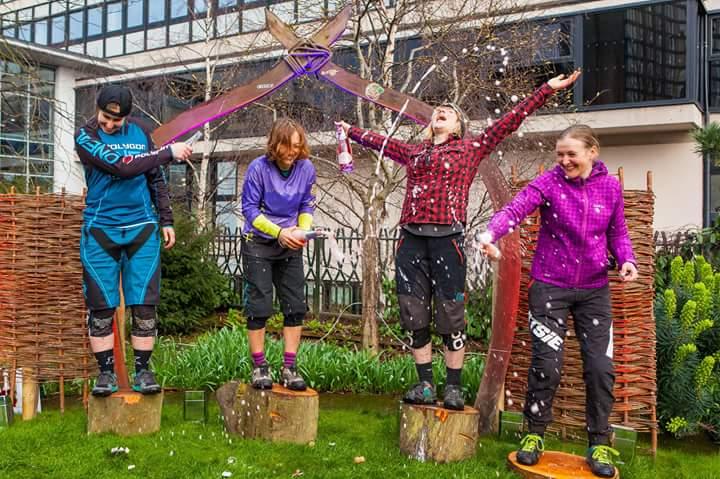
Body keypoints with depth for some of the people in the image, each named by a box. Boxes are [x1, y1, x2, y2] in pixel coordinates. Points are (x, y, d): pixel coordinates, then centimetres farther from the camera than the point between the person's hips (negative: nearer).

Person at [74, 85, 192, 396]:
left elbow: (155, 178, 15)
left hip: (142, 229, 3)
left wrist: (166, 221, 11)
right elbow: (121, 166, -20)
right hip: (100, 230, -2)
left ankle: (142, 370, 9)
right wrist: (169, 152, -16)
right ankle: (106, 371, 13)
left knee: (144, 304, 0)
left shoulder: (140, 132, 7)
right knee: (101, 306, 1)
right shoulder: (85, 136, -5)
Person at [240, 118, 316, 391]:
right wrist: (279, 232, -23)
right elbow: (249, 209, -12)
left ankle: (289, 368, 10)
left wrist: (302, 230, -15)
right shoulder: (259, 168, -15)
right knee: (259, 305, -1)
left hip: (290, 246, 4)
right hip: (258, 244, -3)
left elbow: (307, 206, 5)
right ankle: (259, 368, 12)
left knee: (296, 306, 0)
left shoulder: (306, 168, -5)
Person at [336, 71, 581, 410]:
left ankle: (453, 388, 7)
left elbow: (511, 120, 10)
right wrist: (351, 131, 47)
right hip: (411, 239, 4)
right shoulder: (414, 152, 22)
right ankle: (425, 385, 13)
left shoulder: (470, 149, 12)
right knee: (414, 316, 3)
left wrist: (548, 89, 9)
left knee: (450, 316, -3)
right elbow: (380, 141, 37)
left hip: (447, 239, -4)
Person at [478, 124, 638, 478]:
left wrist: (627, 260, -11)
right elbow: (516, 208, -26)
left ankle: (599, 443, 19)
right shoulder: (549, 182, -9)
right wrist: (491, 232, -45)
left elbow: (617, 232, 10)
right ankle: (534, 434, 19)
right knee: (547, 362, -3)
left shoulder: (610, 187, 1)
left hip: (594, 290, 3)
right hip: (550, 287, -2)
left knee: (600, 366, 1)